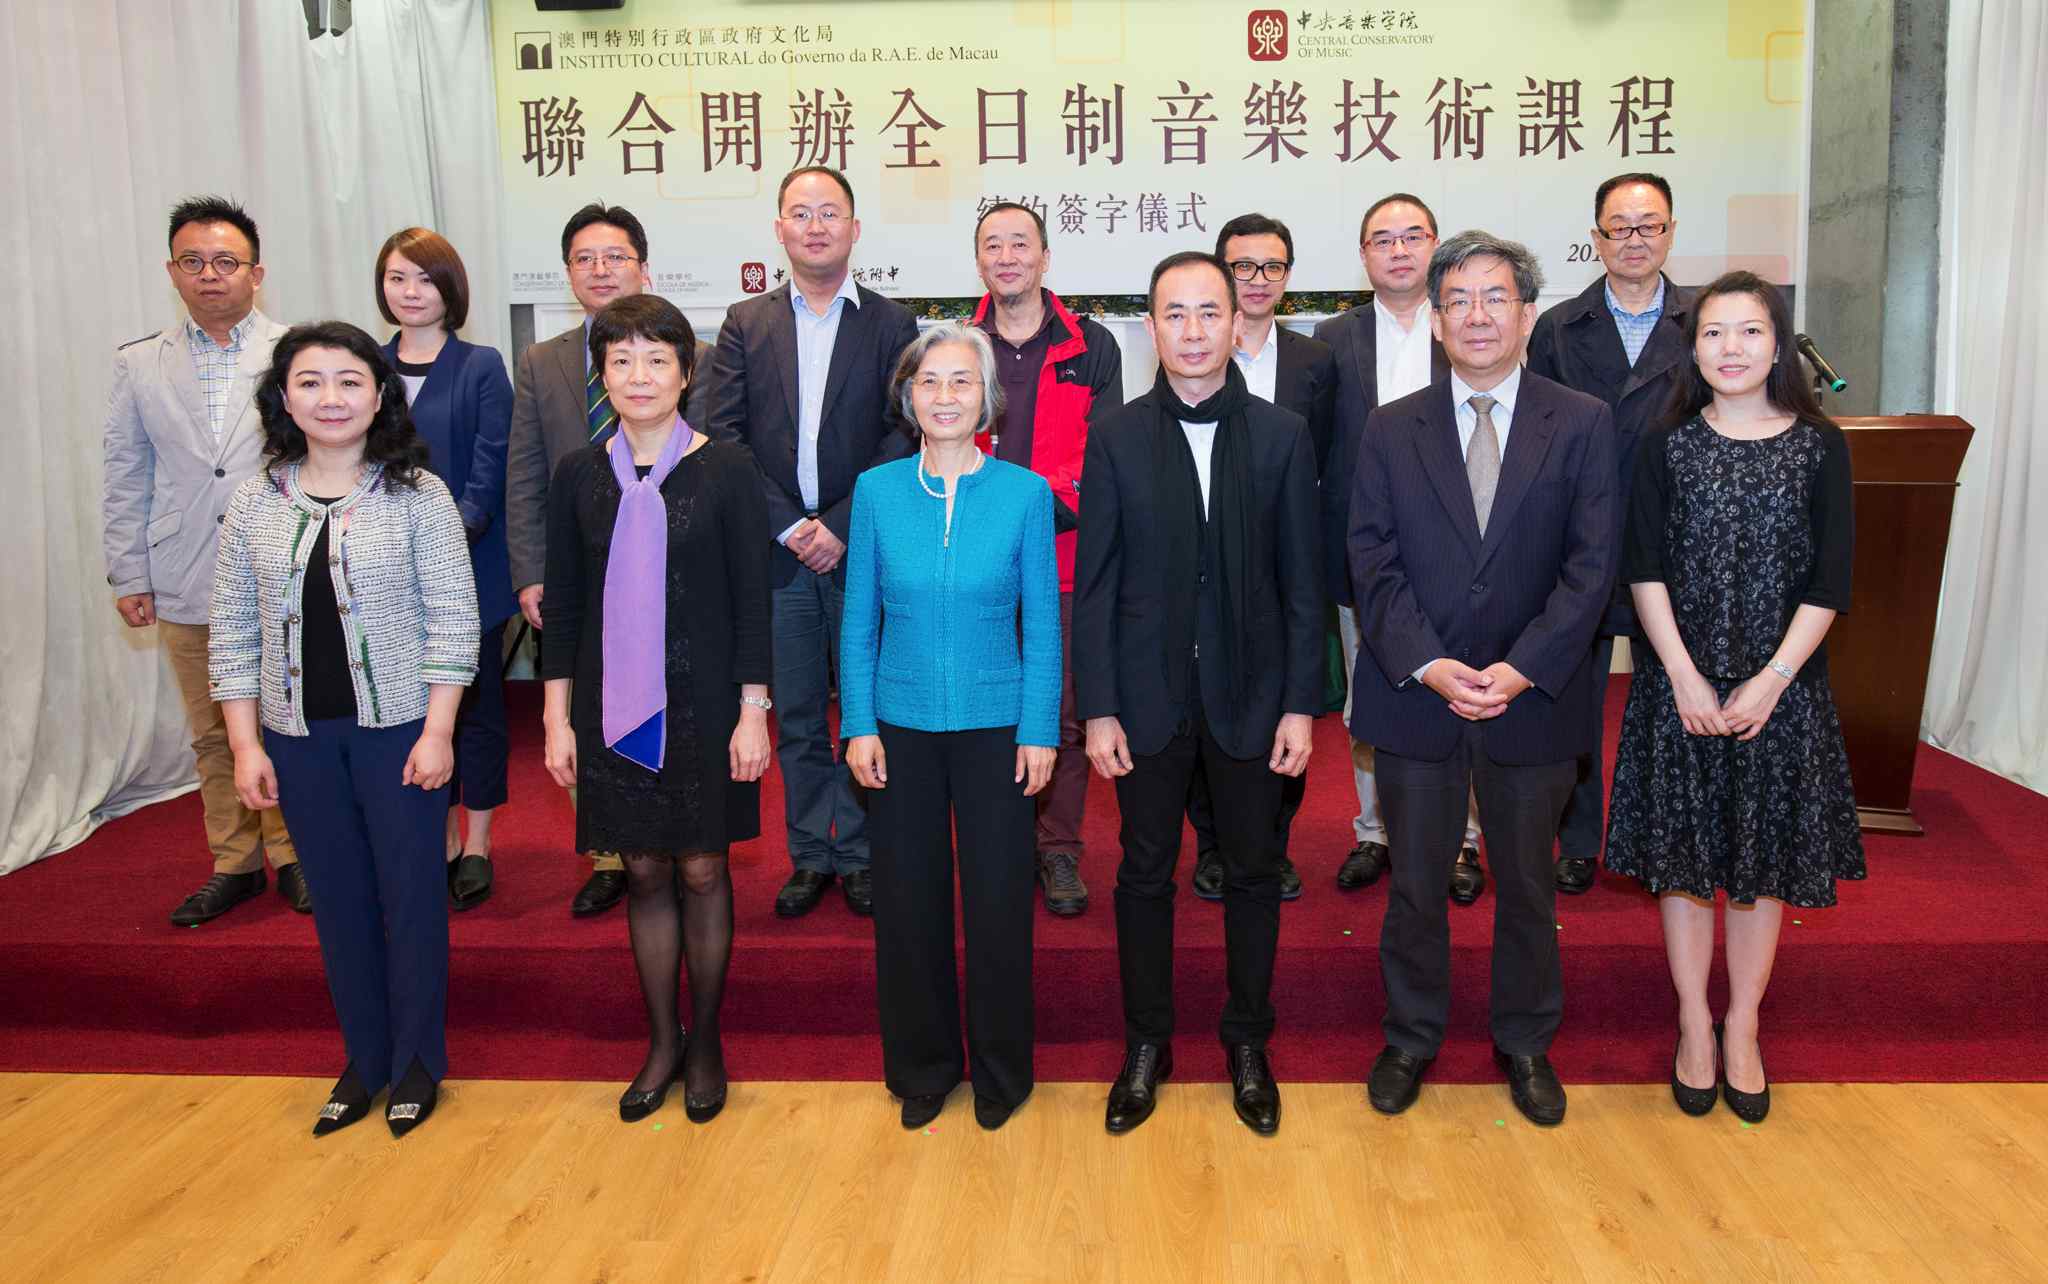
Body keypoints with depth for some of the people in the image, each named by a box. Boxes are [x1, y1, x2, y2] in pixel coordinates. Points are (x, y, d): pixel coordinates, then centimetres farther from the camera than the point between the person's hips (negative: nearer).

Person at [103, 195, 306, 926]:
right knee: (213, 735, 11)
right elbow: (125, 478, 11)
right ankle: (234, 865, 24)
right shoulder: (139, 364, 8)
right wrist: (128, 575, 7)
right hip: (187, 588, 3)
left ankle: (294, 857, 20)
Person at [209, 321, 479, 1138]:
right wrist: (245, 745, 1)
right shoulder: (254, 504, 3)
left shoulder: (417, 495, -6)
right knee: (338, 897, 13)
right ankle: (364, 1058, 29)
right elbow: (233, 633, 5)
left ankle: (417, 1060, 23)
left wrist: (438, 731, -12)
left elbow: (452, 621, -8)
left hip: (399, 729, -3)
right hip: (299, 735, 3)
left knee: (412, 892, 6)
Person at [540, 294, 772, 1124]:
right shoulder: (579, 476, 3)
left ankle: (705, 1040, 26)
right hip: (612, 705, 3)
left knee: (703, 870, 8)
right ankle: (662, 1041, 26)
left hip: (703, 703, -2)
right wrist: (557, 717, 4)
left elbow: (751, 598, -5)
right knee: (643, 871, 11)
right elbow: (562, 603, 6)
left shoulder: (726, 471, -5)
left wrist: (752, 712, -8)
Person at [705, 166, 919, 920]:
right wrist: (786, 526, -9)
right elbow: (725, 436, 1)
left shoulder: (890, 324, 4)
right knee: (796, 717, 9)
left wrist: (842, 526, -13)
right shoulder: (746, 324, 9)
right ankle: (809, 854, 22)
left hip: (860, 549, -1)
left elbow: (902, 438, -3)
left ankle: (860, 852, 19)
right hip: (779, 550, 1)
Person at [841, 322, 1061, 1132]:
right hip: (901, 728, 2)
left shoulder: (1025, 493, -4)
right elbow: (859, 619, 3)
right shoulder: (877, 490, 0)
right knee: (908, 900, 10)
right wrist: (859, 725, -2)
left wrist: (1040, 731, -5)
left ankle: (1000, 1071, 27)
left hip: (995, 727, -1)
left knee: (998, 899, 6)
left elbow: (1043, 624, -1)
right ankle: (921, 1067, 29)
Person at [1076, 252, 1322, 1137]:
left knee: (1253, 871, 12)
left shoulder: (1282, 436, -1)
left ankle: (1248, 1042, 31)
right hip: (1149, 695, 0)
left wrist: (1301, 703, -4)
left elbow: (1301, 581, 0)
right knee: (1145, 873, 11)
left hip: (1250, 693, 1)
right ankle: (1146, 1044, 28)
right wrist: (1098, 709, -7)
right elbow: (1094, 584, -2)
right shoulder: (1116, 439, -2)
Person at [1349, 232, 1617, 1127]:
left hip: (1533, 698, 0)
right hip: (1415, 696, 0)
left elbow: (1590, 567, -6)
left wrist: (1520, 669, -16)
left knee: (1527, 884, 14)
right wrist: (1431, 666, -15)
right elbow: (1372, 565, -3)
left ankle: (1526, 1043, 34)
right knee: (1414, 885, 11)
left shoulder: (1582, 425, 0)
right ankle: (1410, 1039, 30)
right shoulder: (1391, 430, 3)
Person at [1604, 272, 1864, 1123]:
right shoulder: (1666, 446, 0)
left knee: (1763, 859, 9)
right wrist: (1686, 677, -12)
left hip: (1779, 688, 0)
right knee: (1683, 856, 7)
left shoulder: (1820, 447, 0)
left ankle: (1742, 1028, 24)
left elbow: (1829, 582, -3)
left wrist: (1771, 681, -11)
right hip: (1681, 684, 0)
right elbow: (1645, 572, -4)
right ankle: (1694, 1025, 22)